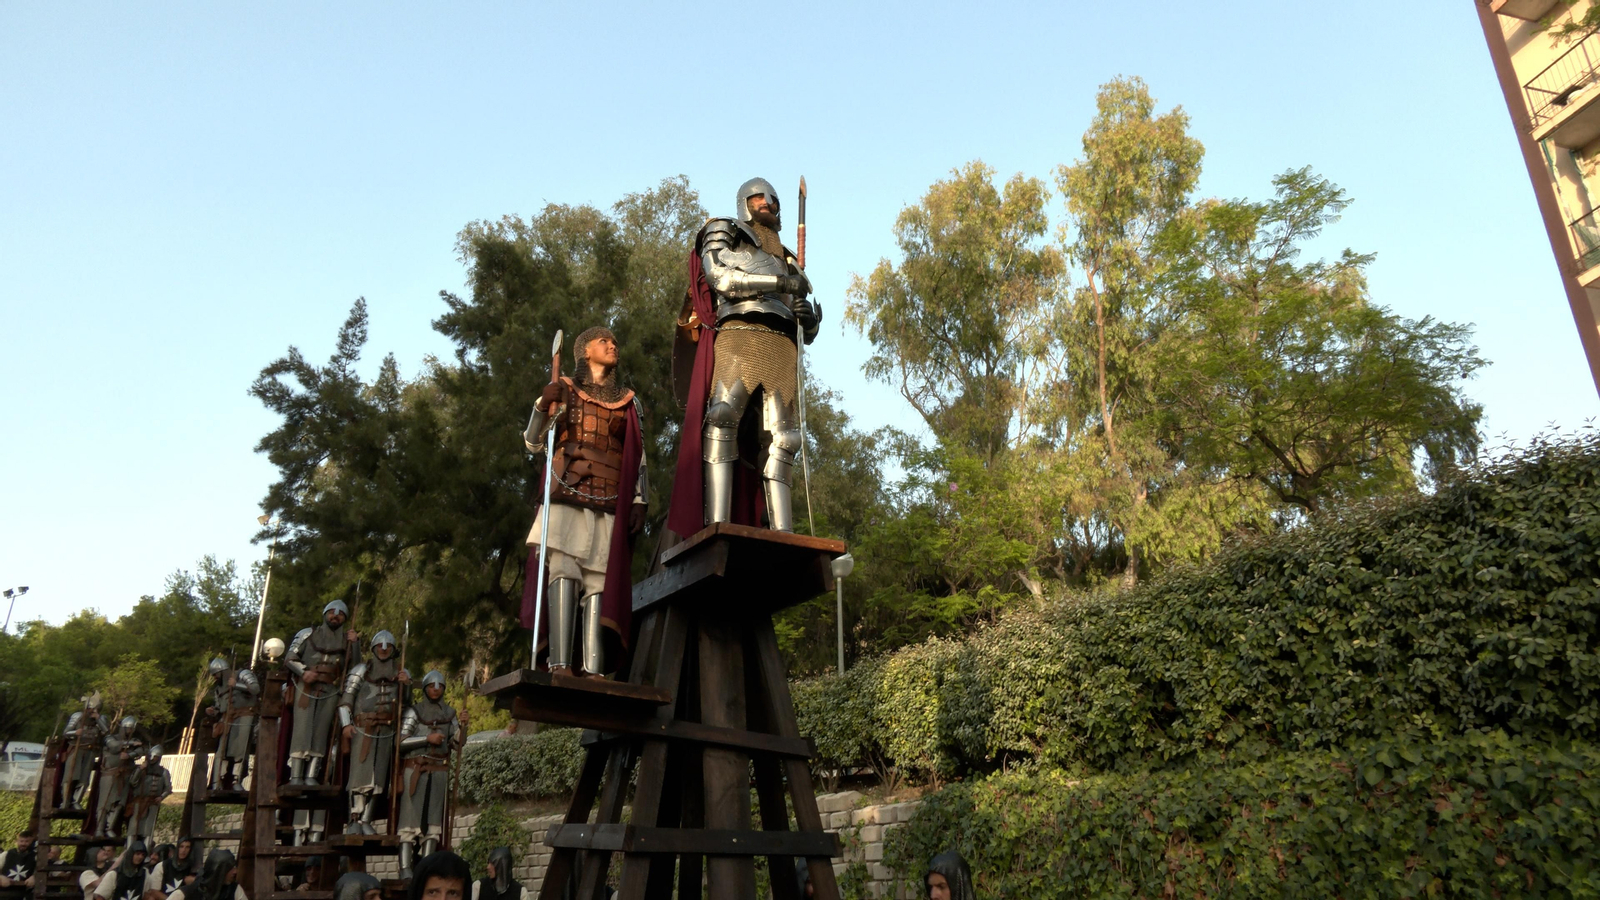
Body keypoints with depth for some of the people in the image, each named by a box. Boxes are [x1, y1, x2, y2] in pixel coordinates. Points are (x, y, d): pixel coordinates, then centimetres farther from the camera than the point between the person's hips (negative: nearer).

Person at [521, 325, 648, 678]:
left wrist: (639, 502, 4)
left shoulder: (628, 402, 20)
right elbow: (533, 443, 10)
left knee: (599, 580, -9)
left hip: (609, 502, 2)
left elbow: (638, 458, 16)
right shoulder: (564, 389, 15)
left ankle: (594, 669, -14)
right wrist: (545, 404, -5)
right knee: (562, 570, -18)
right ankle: (560, 663, -24)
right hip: (566, 494, -2)